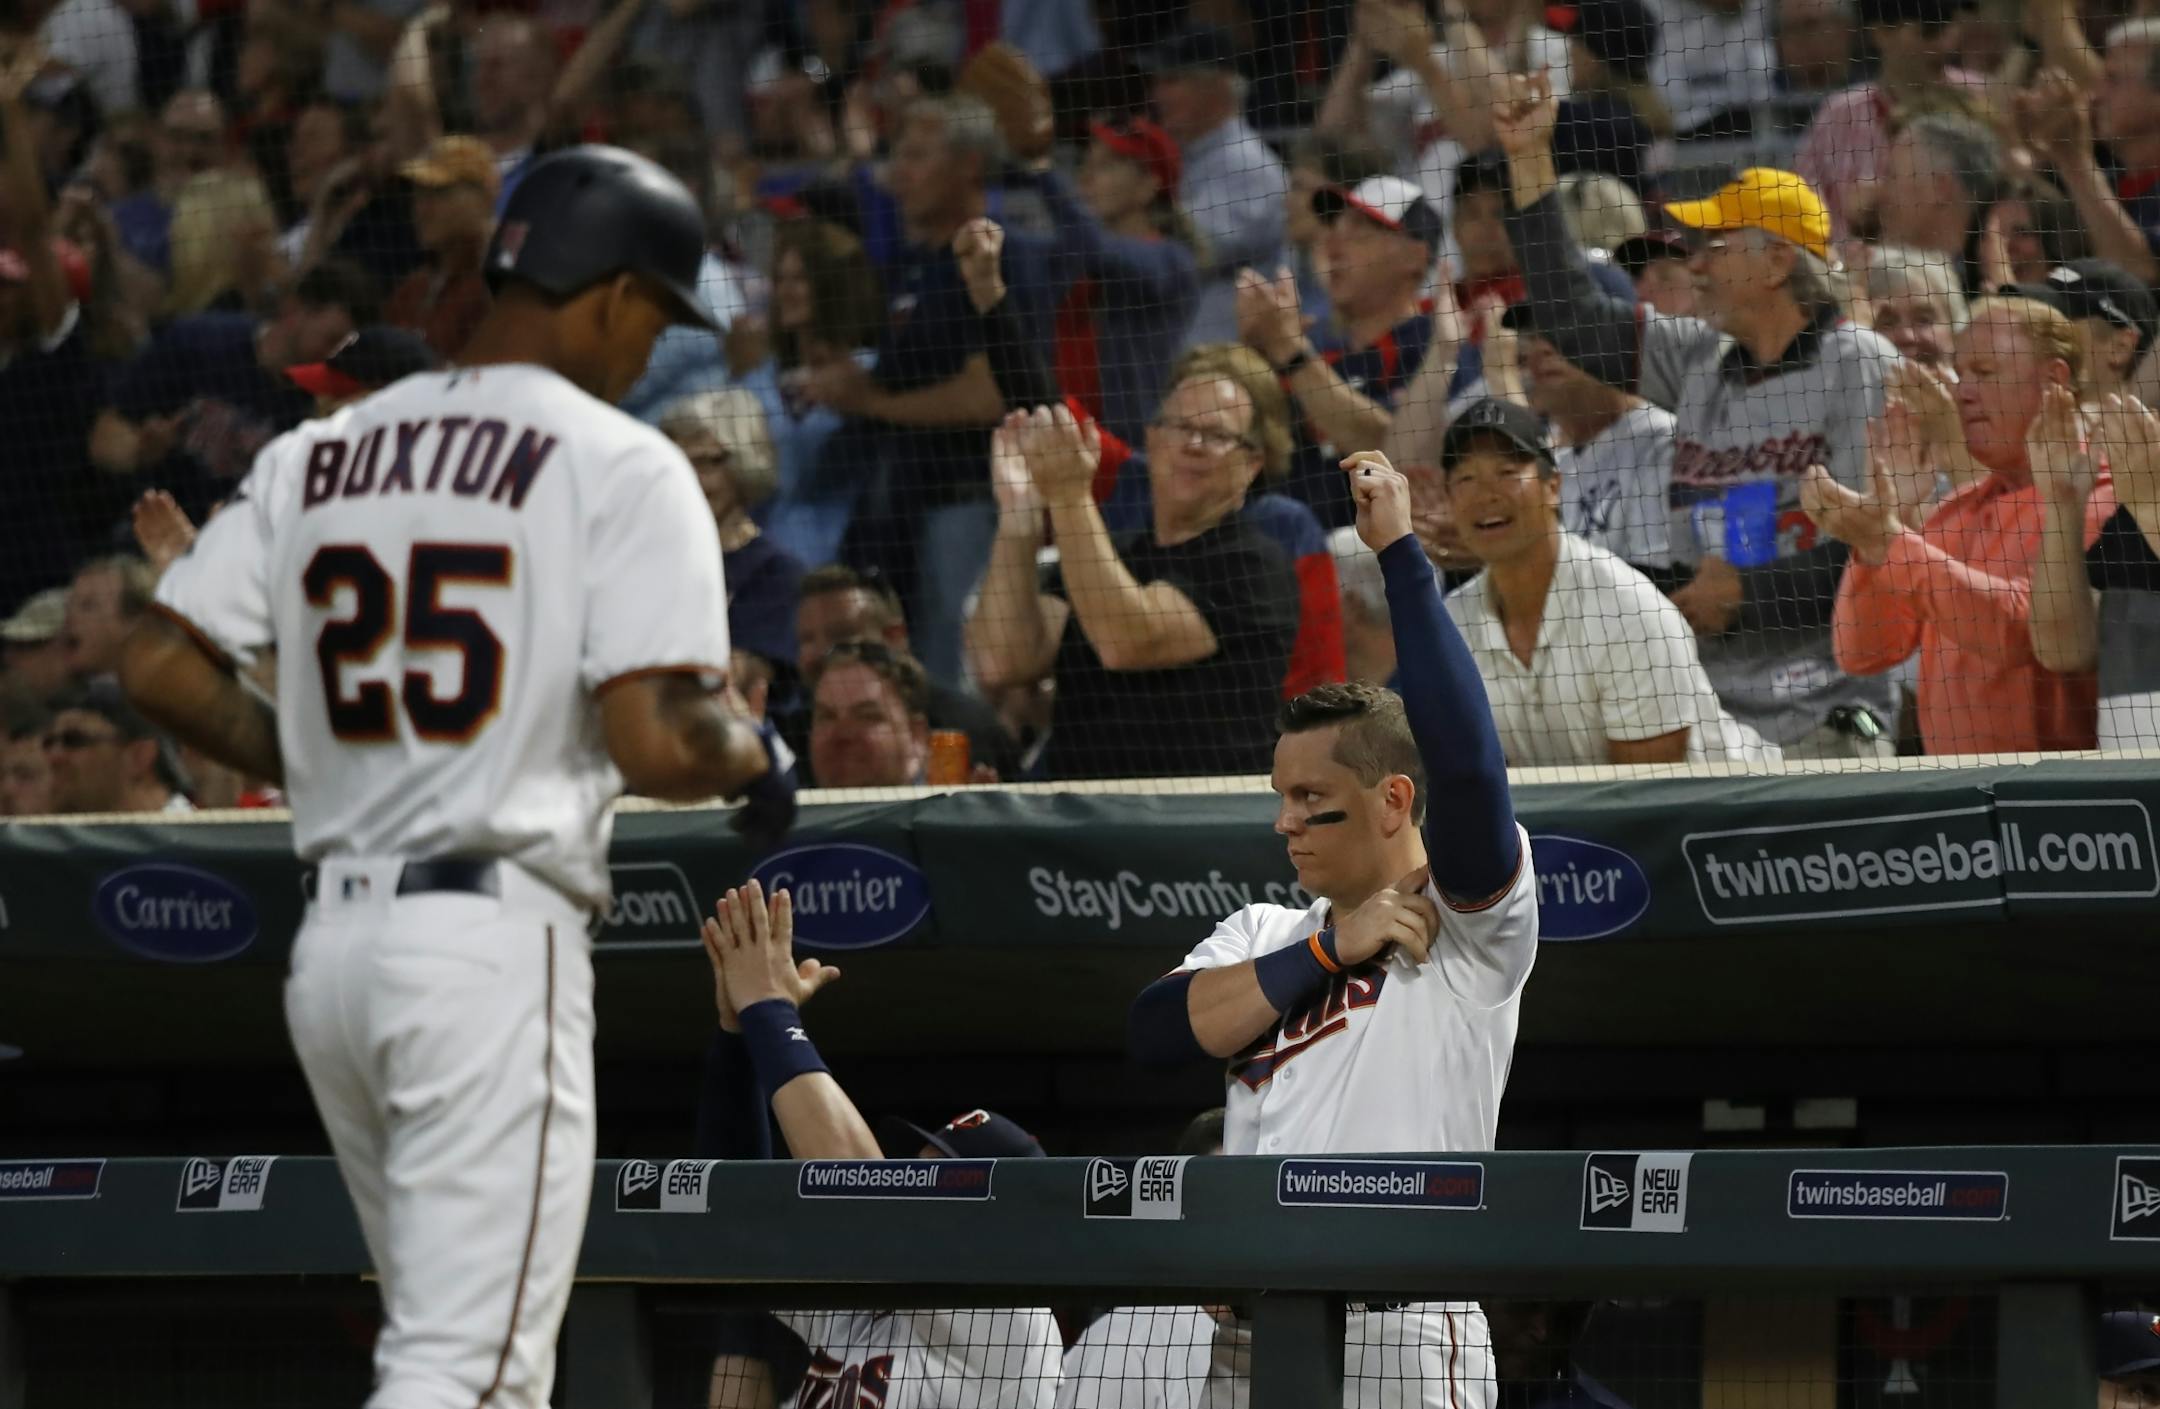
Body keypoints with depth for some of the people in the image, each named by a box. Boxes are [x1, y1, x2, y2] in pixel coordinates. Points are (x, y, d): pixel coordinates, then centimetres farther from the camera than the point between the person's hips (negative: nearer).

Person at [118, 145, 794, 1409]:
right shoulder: (617, 465, -6)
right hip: (495, 938, -7)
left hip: (331, 947, 7)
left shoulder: (319, 456, 13)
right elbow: (657, 744, -15)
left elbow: (159, 667, 8)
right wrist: (756, 760, 6)